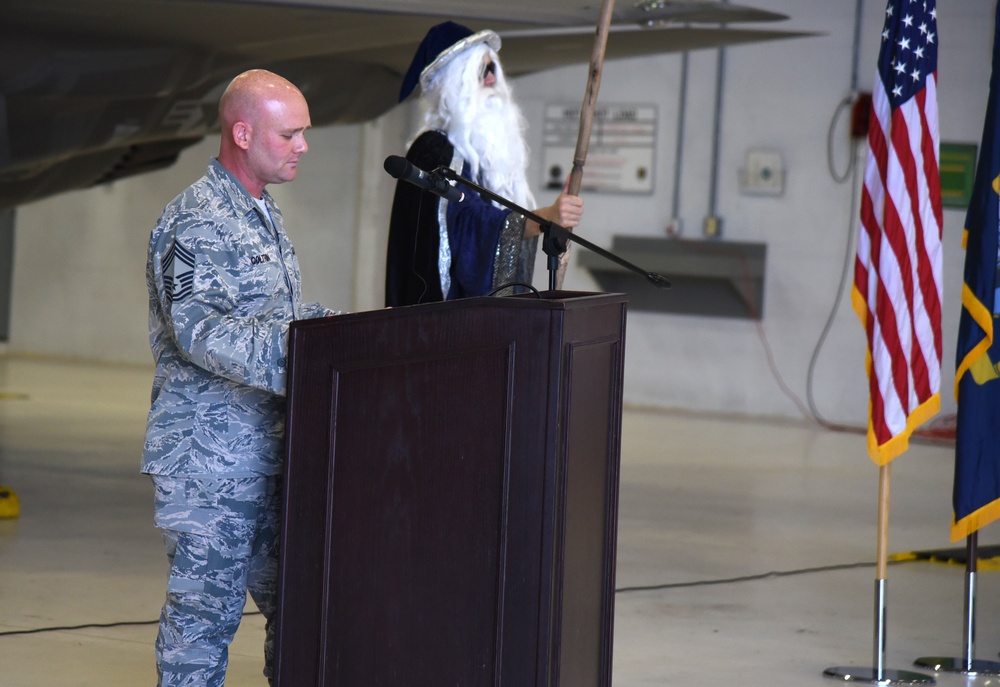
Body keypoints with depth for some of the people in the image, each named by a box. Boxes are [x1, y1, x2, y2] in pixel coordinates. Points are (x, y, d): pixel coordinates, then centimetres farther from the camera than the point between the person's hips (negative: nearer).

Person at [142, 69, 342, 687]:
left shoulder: (263, 213, 16)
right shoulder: (196, 222, -15)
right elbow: (200, 330, -27)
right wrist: (303, 356, -36)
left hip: (269, 450, 9)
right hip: (209, 458, -9)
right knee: (206, 612, -4)